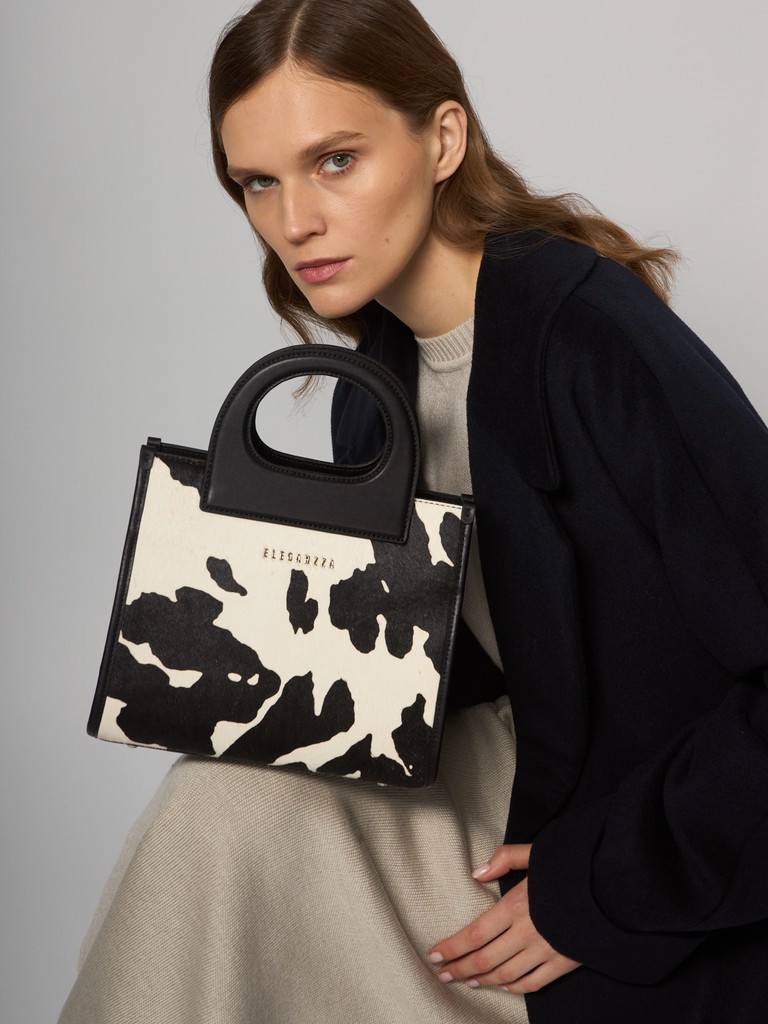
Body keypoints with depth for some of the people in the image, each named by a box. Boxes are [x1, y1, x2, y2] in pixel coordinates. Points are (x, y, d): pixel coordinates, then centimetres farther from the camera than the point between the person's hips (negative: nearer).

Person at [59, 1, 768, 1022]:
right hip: (522, 753, 7)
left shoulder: (596, 334, -25)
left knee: (231, 809, -16)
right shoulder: (377, 380, 2)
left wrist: (600, 892, -20)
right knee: (227, 790, -12)